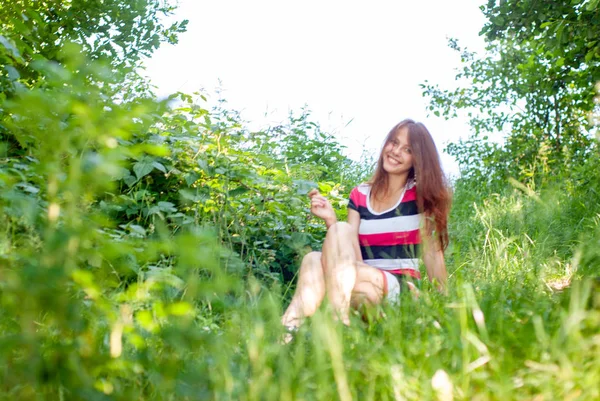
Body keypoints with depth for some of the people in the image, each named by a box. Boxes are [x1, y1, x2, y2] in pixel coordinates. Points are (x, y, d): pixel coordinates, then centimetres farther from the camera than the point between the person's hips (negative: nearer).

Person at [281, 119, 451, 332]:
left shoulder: (420, 195, 6)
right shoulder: (359, 195, 14)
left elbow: (432, 251, 1)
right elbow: (351, 255, 3)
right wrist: (331, 221, -12)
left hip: (401, 289, -3)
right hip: (364, 284, 3)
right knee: (313, 260, -28)